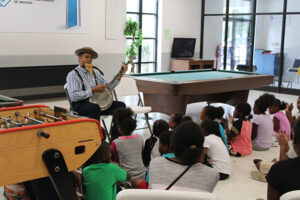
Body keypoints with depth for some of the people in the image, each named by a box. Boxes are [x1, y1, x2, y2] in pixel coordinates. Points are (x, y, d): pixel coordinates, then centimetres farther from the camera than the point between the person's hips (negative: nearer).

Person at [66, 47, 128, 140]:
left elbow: (108, 87, 12)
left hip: (97, 101, 6)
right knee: (95, 107, -38)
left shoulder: (95, 72, 16)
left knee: (120, 105, -12)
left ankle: (114, 140, -11)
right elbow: (73, 96, -17)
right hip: (80, 105, -6)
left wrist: (121, 74, 3)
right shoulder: (72, 75, -4)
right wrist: (94, 90, -18)